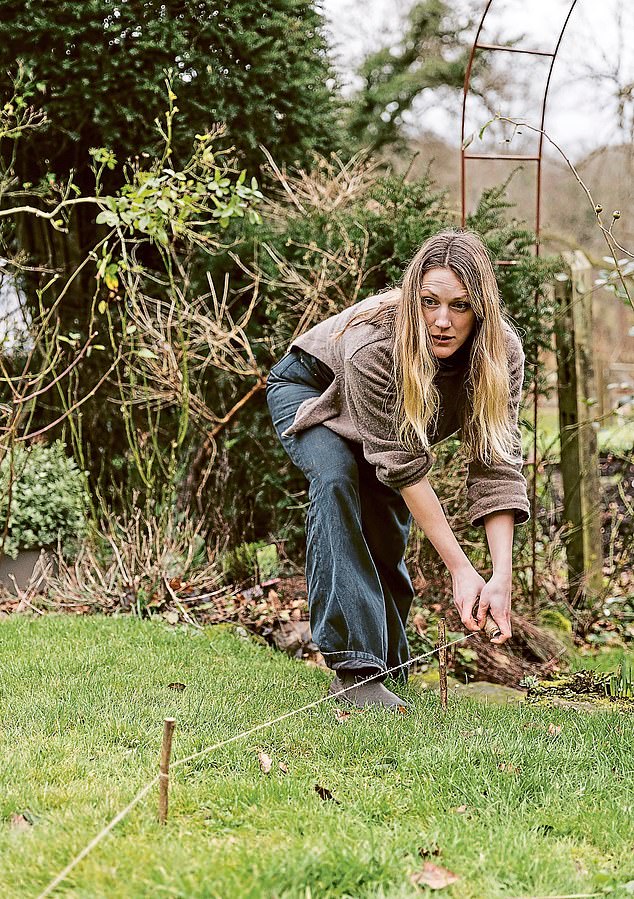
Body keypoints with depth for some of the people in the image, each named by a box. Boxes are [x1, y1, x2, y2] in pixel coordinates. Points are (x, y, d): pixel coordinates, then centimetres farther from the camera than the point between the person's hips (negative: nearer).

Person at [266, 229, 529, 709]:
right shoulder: (373, 343, -42)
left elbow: (496, 466, -31)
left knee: (387, 538, -1)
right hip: (311, 390, -4)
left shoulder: (502, 354, -30)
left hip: (395, 421, 4)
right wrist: (461, 570, -39)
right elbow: (404, 466, -39)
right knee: (335, 478, -32)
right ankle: (354, 667, -35)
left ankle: (388, 668, 24)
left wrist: (502, 578, -40)